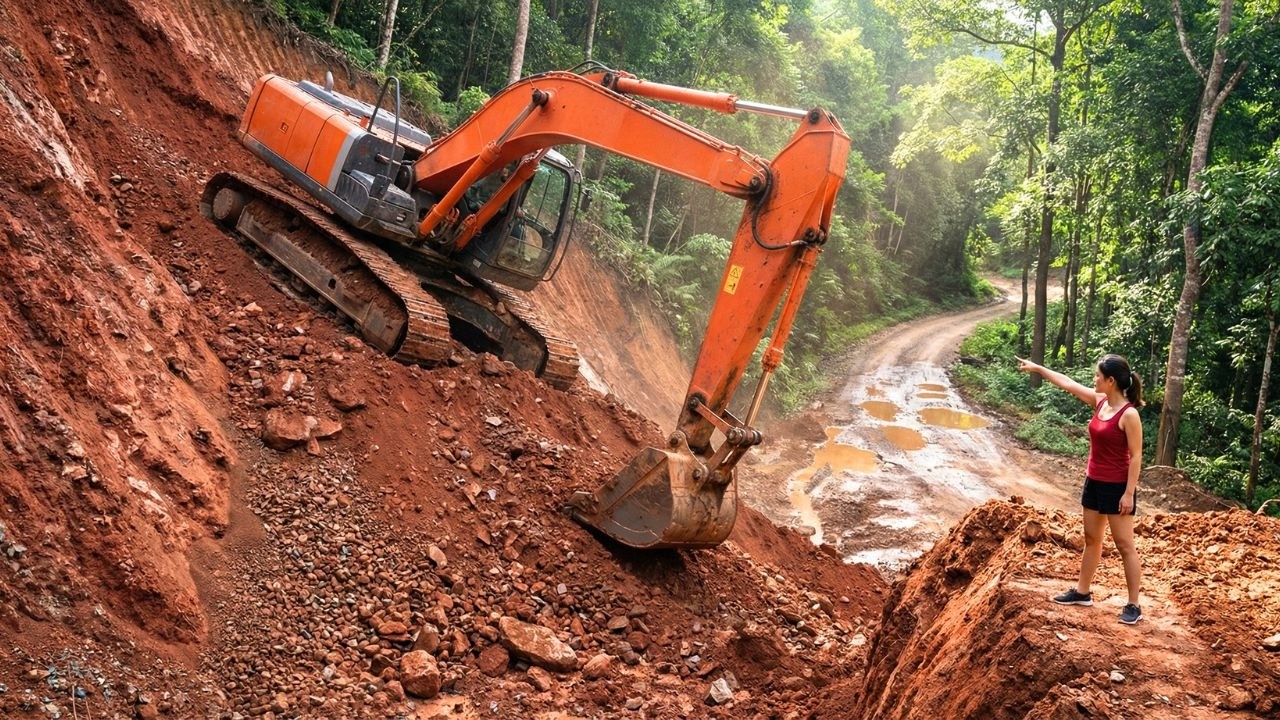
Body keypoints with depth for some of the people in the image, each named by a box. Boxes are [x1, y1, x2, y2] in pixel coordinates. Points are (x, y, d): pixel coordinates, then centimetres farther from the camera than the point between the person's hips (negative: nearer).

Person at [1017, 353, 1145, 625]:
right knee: (1091, 539, 18)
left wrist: (1129, 493, -19)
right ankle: (1082, 592, 30)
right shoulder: (1100, 401, 2)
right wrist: (1037, 368, 19)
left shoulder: (1129, 414, -20)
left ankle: (1134, 606, 6)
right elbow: (1068, 384, 14)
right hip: (1094, 482, 8)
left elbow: (1136, 456, -18)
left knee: (1125, 546, -1)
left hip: (1116, 488, -8)